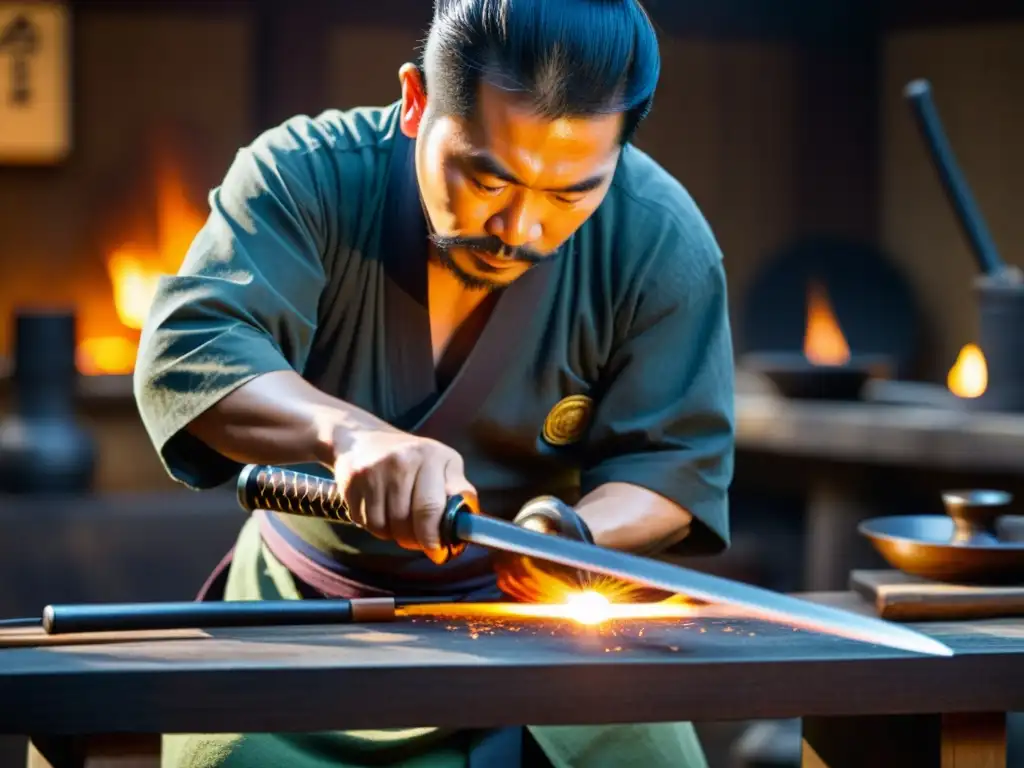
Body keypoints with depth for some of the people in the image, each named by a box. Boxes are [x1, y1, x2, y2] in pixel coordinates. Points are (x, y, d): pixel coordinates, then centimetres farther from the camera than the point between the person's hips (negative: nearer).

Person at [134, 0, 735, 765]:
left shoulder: (663, 242, -14)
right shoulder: (308, 176, -19)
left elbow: (677, 460, -10)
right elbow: (185, 350, -31)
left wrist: (577, 532, -32)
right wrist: (346, 434, -50)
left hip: (544, 618, 1)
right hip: (303, 611, -1)